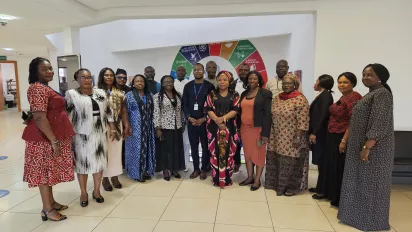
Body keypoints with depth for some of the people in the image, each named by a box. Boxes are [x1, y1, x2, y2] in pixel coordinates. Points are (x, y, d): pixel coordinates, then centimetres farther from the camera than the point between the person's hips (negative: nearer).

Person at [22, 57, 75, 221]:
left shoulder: (45, 88, 15)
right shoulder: (38, 88, -18)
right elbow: (39, 118, -25)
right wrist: (54, 141, -24)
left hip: (50, 136, 10)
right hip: (45, 138, -10)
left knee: (49, 170, 16)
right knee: (45, 171, 0)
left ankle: (51, 202, 29)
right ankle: (47, 210, 12)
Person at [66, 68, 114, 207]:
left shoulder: (100, 93, 9)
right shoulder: (71, 94, -2)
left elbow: (108, 111, 11)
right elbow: (67, 115, -5)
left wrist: (112, 128, 7)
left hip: (99, 134, 4)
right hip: (82, 135, -3)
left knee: (99, 162, 9)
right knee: (82, 163, 6)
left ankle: (96, 191, 25)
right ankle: (83, 193, 22)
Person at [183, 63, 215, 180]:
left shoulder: (209, 86, -1)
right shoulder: (188, 86, 8)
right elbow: (184, 104, 6)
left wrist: (203, 119, -12)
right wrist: (189, 118, -7)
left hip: (204, 121, -2)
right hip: (191, 121, 3)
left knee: (205, 146, 6)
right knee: (194, 146, 9)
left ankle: (204, 169, 19)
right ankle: (196, 169, 20)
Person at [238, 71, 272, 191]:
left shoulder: (265, 93, -5)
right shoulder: (244, 94, 12)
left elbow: (267, 114, -10)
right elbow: (241, 111, 13)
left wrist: (265, 133, -16)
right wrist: (238, 128, 8)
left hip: (258, 128, -5)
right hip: (245, 128, 5)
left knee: (258, 154, 3)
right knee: (248, 153, 11)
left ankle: (257, 180, 15)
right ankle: (250, 177, 24)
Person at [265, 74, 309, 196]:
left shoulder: (300, 99, -13)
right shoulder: (277, 98, 8)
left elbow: (302, 121, -17)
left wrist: (298, 137, -20)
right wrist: (270, 134, 10)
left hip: (291, 138, -6)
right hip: (277, 137, 6)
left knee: (291, 162, 4)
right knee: (275, 160, 13)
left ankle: (292, 187, 21)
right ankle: (276, 182, 31)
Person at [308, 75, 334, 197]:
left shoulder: (326, 95, -12)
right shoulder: (322, 95, 15)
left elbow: (323, 115, -19)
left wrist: (314, 133, -19)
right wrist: (312, 132, 13)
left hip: (320, 133, -9)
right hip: (317, 132, 9)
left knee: (322, 162, -2)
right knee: (319, 161, 14)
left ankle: (322, 191, 7)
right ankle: (320, 187, 24)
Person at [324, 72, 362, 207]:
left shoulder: (354, 98, -16)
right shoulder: (342, 98, 12)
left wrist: (344, 141, -24)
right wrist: (336, 138, 15)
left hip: (343, 138, -9)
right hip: (333, 137, 9)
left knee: (341, 169, 1)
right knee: (333, 167, 17)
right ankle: (333, 194, 32)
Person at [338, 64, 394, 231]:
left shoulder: (382, 94, -15)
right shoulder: (372, 94, 15)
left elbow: (380, 124, -24)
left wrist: (367, 147, -26)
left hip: (374, 148, -10)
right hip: (362, 145, 10)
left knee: (371, 183, 1)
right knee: (361, 181, 15)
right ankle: (359, 215, 28)